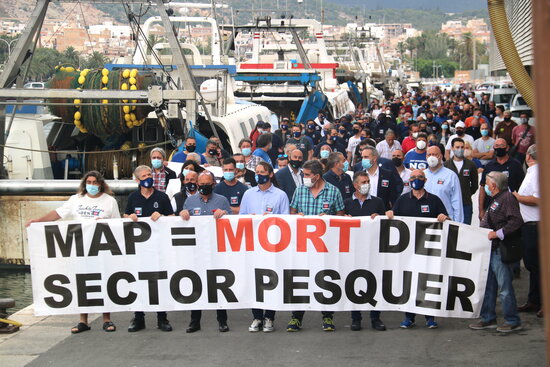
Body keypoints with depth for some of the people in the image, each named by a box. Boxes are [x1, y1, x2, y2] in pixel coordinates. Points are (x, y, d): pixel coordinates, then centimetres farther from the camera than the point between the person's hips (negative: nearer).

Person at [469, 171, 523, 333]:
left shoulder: (507, 198, -13)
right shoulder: (495, 200, 19)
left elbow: (516, 221, -23)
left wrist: (498, 234, -21)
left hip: (501, 251, -10)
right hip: (490, 249, 10)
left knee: (504, 286, -6)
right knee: (488, 285, 13)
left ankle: (513, 321, 3)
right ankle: (488, 318, 22)